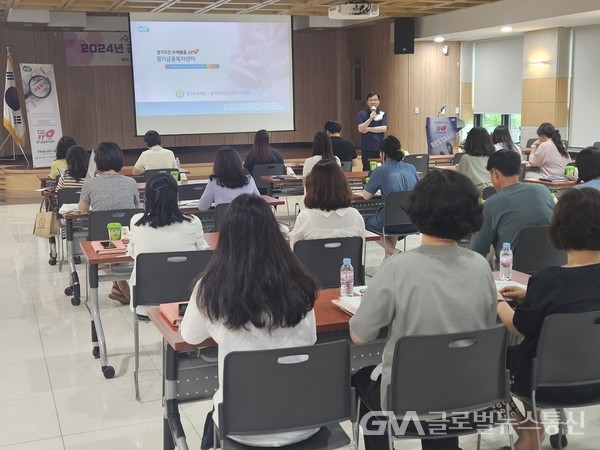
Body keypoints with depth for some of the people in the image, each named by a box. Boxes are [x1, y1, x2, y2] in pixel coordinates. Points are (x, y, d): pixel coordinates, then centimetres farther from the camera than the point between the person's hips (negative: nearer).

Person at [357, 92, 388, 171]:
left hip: (379, 147, 0)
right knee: (367, 170, 2)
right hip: (366, 148, 0)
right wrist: (370, 118, -21)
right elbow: (360, 129, -8)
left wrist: (368, 129, -9)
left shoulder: (383, 114, 4)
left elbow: (384, 128, -8)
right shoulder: (362, 114, 4)